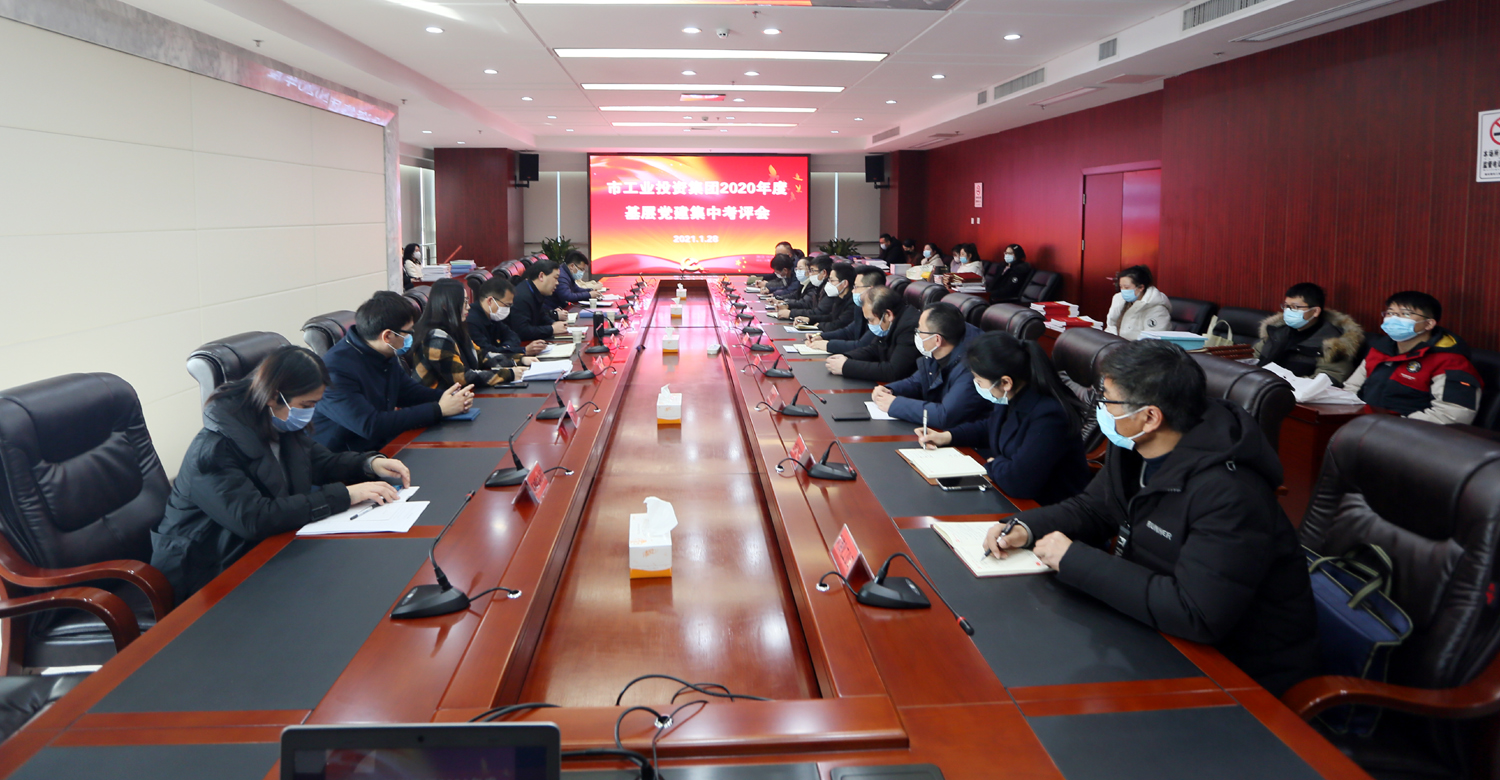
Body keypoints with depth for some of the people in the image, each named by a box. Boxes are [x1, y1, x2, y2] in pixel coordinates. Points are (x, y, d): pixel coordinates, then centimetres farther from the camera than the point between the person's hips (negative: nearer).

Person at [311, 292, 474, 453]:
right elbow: (371, 426, -27)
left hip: (383, 448, 8)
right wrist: (438, 409, -23)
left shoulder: (387, 357, 3)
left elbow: (411, 392, 15)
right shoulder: (336, 368, -22)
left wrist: (452, 397, -5)